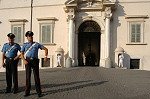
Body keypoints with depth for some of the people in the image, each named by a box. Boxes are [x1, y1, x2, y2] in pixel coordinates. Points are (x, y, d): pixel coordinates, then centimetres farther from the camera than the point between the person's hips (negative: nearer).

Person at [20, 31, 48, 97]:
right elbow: (22, 54, 8)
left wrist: (46, 56, -3)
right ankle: (27, 92, 11)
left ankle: (39, 92, 7)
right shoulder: (25, 45, 12)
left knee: (36, 76, 0)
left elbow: (45, 49, 13)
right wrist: (24, 60, -9)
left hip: (35, 61, 0)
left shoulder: (37, 44, 11)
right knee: (28, 76, 2)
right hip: (28, 61, 0)